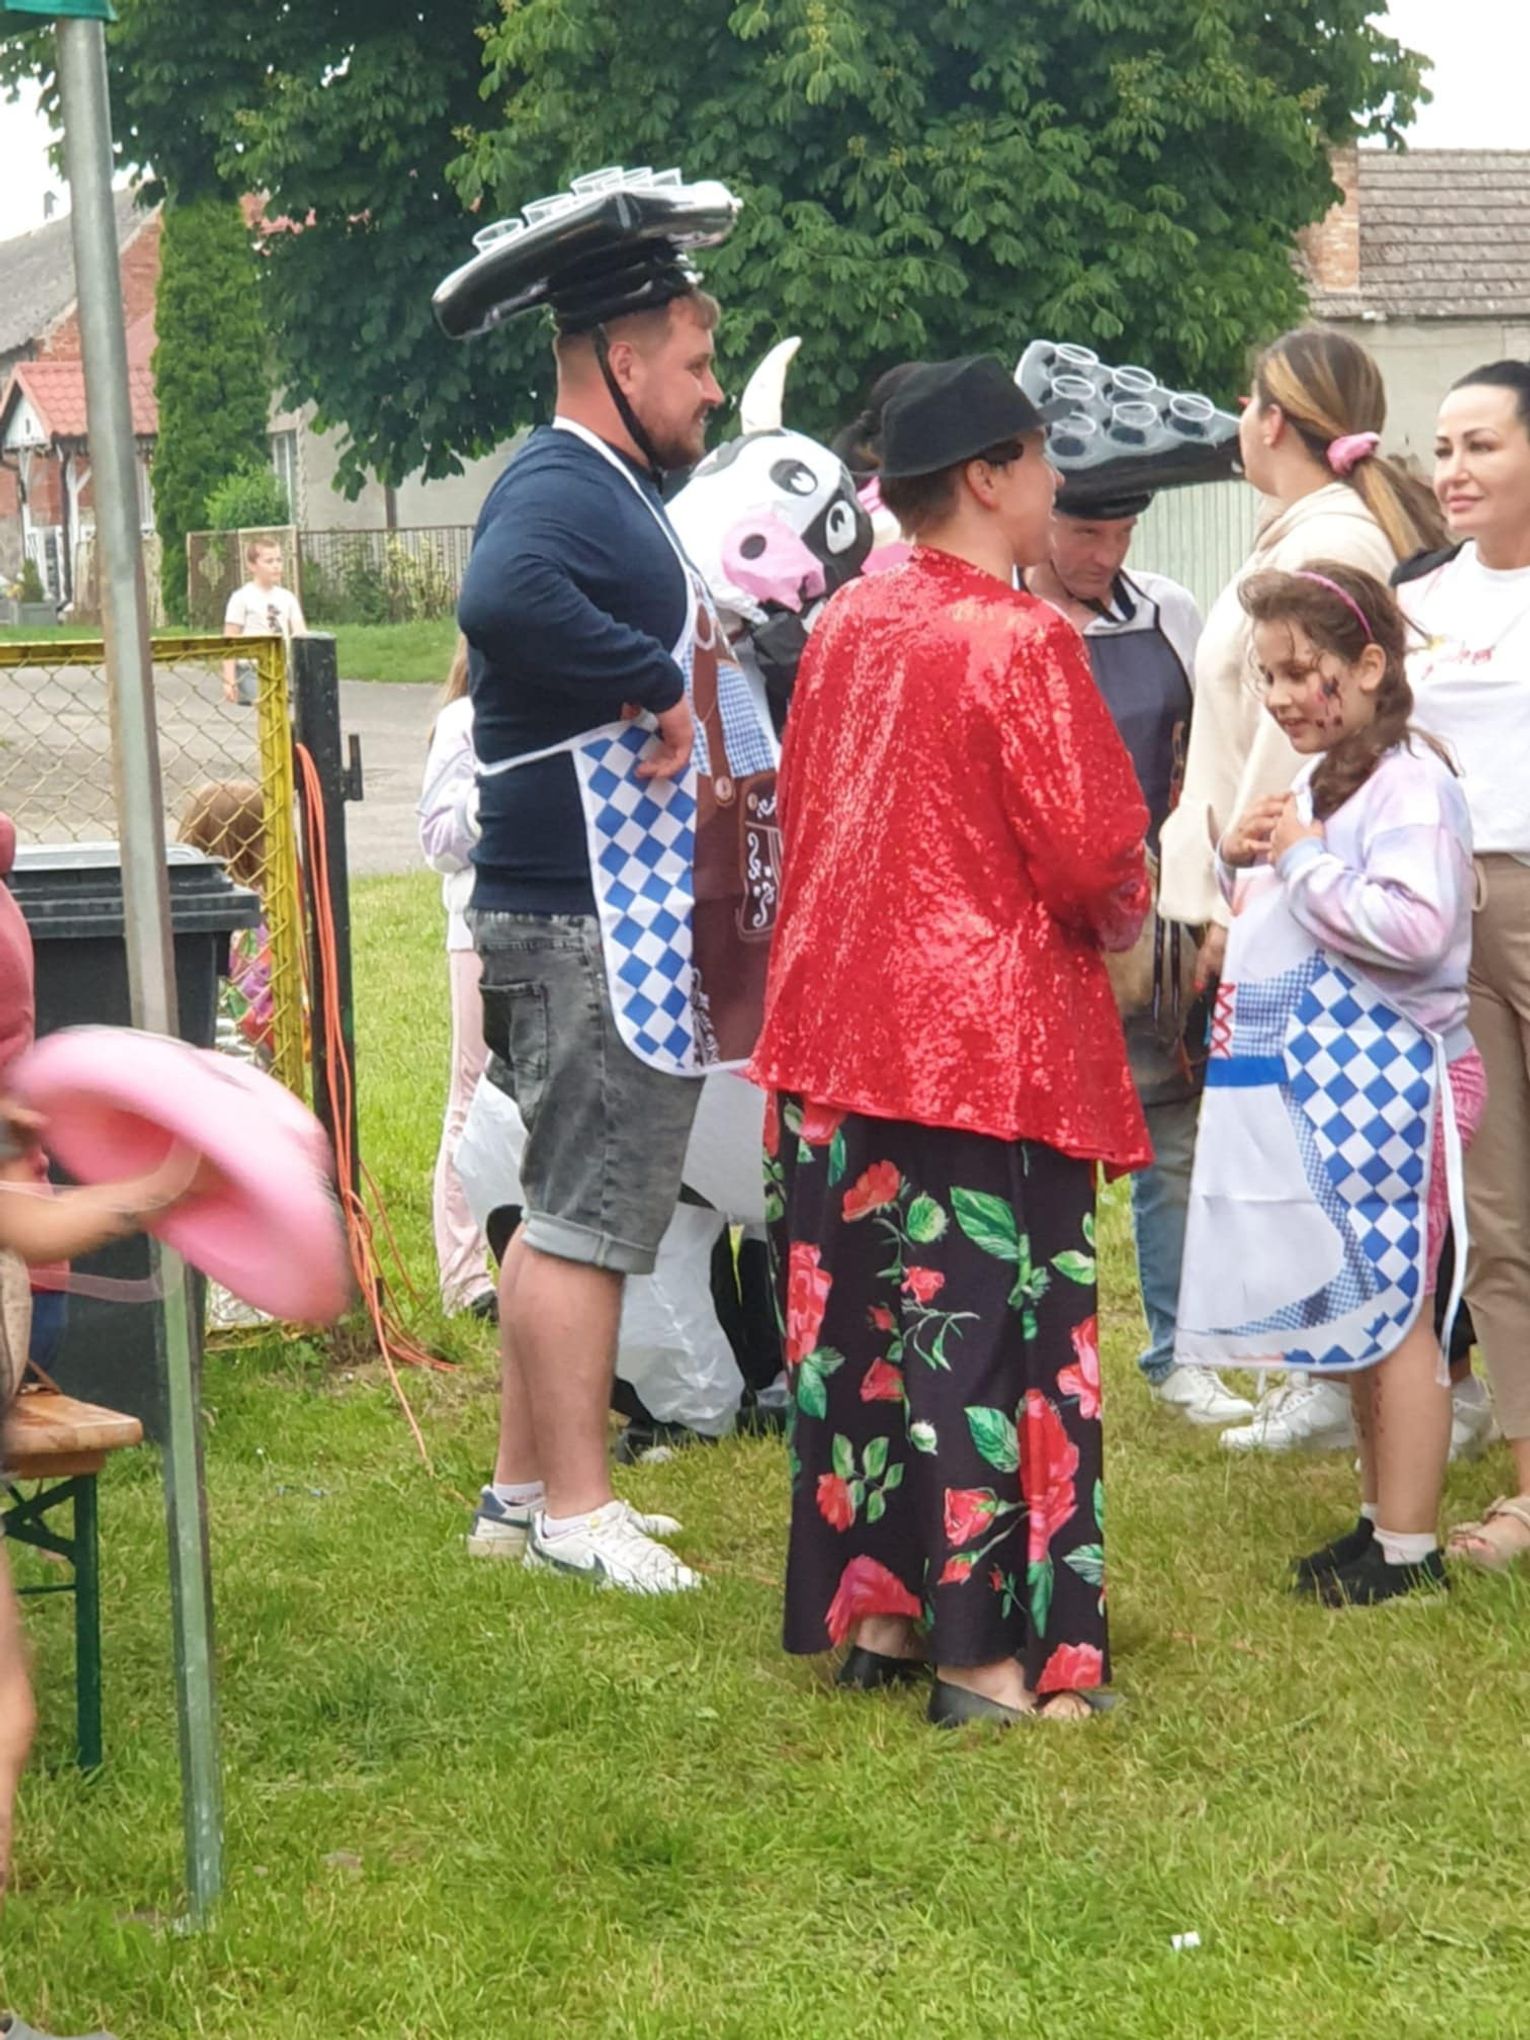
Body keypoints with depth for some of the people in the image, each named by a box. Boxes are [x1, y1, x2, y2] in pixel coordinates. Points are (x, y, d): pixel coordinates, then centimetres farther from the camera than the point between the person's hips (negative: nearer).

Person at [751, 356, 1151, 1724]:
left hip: (840, 1036, 7)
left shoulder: (845, 628, 6)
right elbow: (1094, 857, -16)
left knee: (862, 1318, 13)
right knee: (988, 1336, -1)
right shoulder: (1021, 645, -16)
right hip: (992, 1040, -7)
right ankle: (987, 1654, 4)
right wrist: (1122, 916, 6)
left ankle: (872, 1609, 22)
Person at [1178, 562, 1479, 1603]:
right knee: (1356, 1314, 15)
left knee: (1392, 1310, -3)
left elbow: (1417, 928, -29)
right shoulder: (1315, 782, 15)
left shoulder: (1409, 782, -15)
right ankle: (1381, 1517, 24)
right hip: (1318, 1083, 10)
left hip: (1385, 1078, -10)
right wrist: (1245, 865, 8)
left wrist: (1306, 864, -19)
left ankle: (1409, 1548, 4)